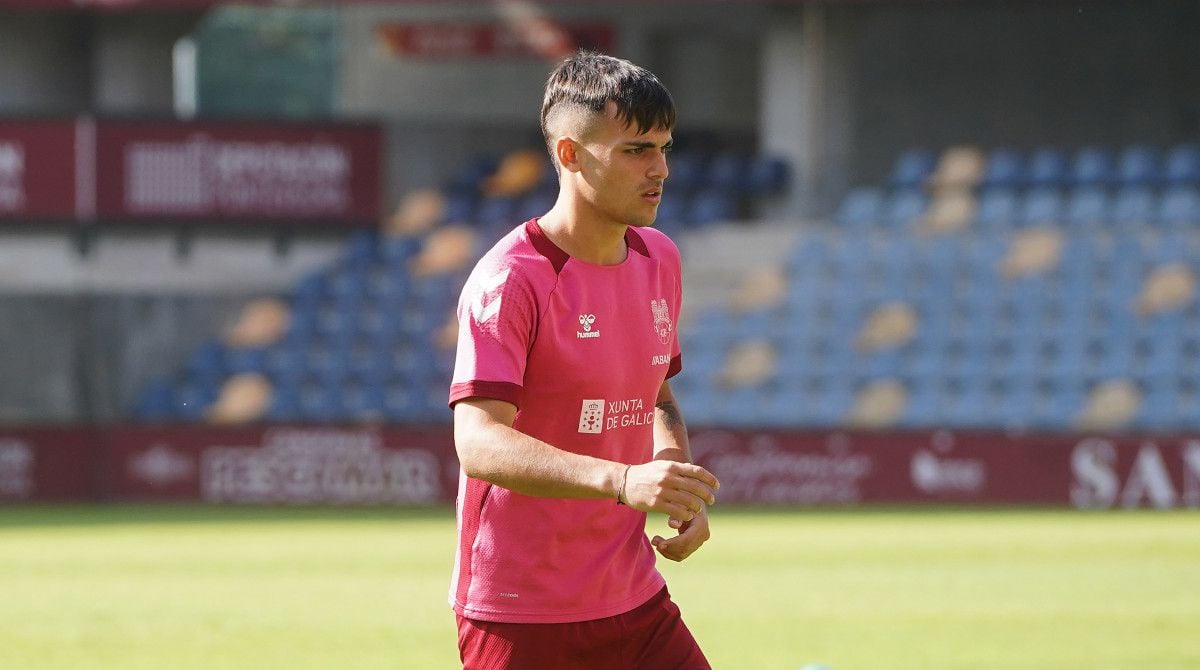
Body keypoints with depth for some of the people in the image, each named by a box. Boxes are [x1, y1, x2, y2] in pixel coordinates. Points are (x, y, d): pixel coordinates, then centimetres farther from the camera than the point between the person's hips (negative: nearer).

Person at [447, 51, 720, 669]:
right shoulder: (509, 279, -15)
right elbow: (479, 442, -27)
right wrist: (621, 479, -40)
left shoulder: (659, 259, 10)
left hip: (636, 606, 7)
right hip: (518, 617, -7)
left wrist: (684, 491, 4)